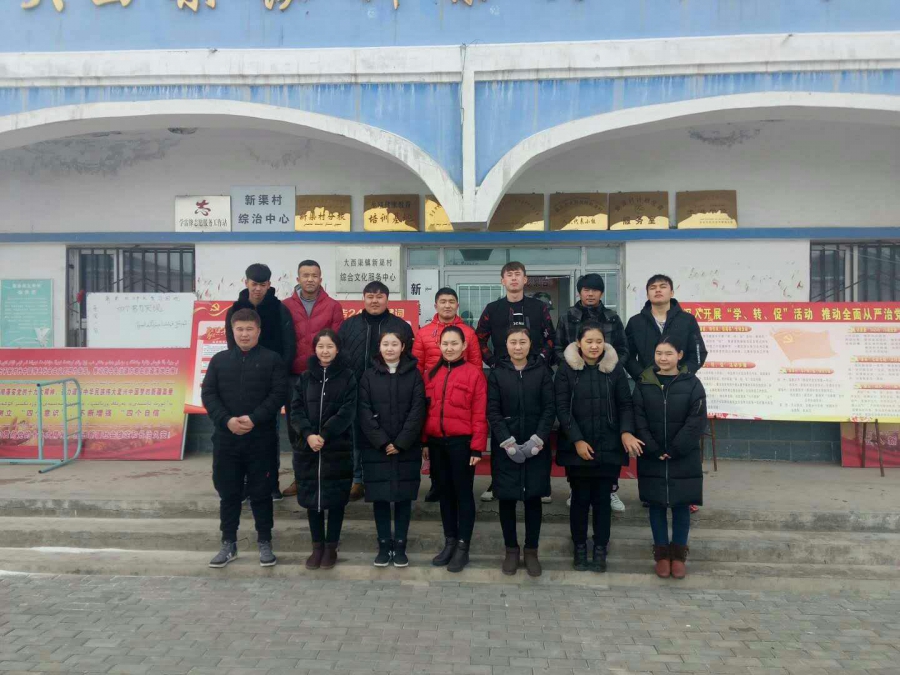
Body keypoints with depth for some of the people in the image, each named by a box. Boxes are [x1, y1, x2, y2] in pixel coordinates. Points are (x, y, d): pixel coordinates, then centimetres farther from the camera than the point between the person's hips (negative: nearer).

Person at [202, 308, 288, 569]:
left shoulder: (272, 359, 1)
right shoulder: (219, 360, 9)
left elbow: (279, 394, -7)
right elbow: (208, 394, 2)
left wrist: (254, 419, -18)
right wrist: (226, 420, -13)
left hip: (261, 439, -2)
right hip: (226, 438, 3)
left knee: (261, 492, 6)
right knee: (228, 493, 10)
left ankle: (265, 543, 18)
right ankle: (228, 544, 23)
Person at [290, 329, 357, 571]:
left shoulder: (347, 376, 0)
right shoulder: (305, 377, 9)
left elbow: (347, 411, -8)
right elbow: (296, 409, 1)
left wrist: (324, 435, -18)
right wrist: (308, 434, -15)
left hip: (338, 448, -3)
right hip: (308, 448, 3)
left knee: (335, 498, 3)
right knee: (311, 497, 7)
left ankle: (331, 547, 16)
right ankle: (317, 546, 20)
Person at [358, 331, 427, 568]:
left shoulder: (414, 375, 2)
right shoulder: (369, 376, 4)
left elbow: (417, 411, -5)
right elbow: (364, 412, -2)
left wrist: (400, 443, -12)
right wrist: (382, 442, -11)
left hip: (407, 449, 0)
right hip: (376, 448, 1)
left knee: (403, 497, 5)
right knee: (380, 497, 4)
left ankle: (400, 545, 16)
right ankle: (384, 545, 16)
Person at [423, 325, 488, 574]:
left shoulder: (474, 374, -7)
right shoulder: (432, 374, 9)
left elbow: (480, 415, -9)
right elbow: (426, 410, 11)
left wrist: (477, 448, -12)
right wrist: (425, 441, 9)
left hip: (462, 442, -5)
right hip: (437, 442, 5)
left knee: (463, 493, 4)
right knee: (445, 491, 13)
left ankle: (463, 547, 13)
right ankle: (450, 542, 25)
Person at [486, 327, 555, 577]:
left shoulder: (542, 372, 2)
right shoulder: (497, 373, 2)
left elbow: (550, 408, -3)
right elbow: (493, 411, -4)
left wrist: (537, 440, -14)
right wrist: (508, 442, -14)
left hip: (536, 447, 0)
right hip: (505, 447, 0)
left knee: (533, 498, 6)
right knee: (507, 498, 5)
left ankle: (531, 551, 19)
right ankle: (511, 549, 20)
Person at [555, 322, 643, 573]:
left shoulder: (615, 368, 3)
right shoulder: (567, 368, -2)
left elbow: (625, 404, 4)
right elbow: (562, 408, -5)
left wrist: (626, 431, -13)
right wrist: (577, 440, -13)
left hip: (609, 446, 1)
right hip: (576, 447, -1)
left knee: (603, 498, 6)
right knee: (580, 498, 6)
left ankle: (600, 550, 18)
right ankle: (579, 549, 20)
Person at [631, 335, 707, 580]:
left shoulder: (692, 383, -4)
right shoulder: (644, 383, -1)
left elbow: (696, 421, -9)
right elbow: (639, 419, -4)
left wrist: (674, 450, -14)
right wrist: (654, 450, -13)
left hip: (684, 459, -1)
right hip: (652, 458, 1)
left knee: (681, 505, 8)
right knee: (657, 504, 8)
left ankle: (679, 553, 23)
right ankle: (662, 553, 22)